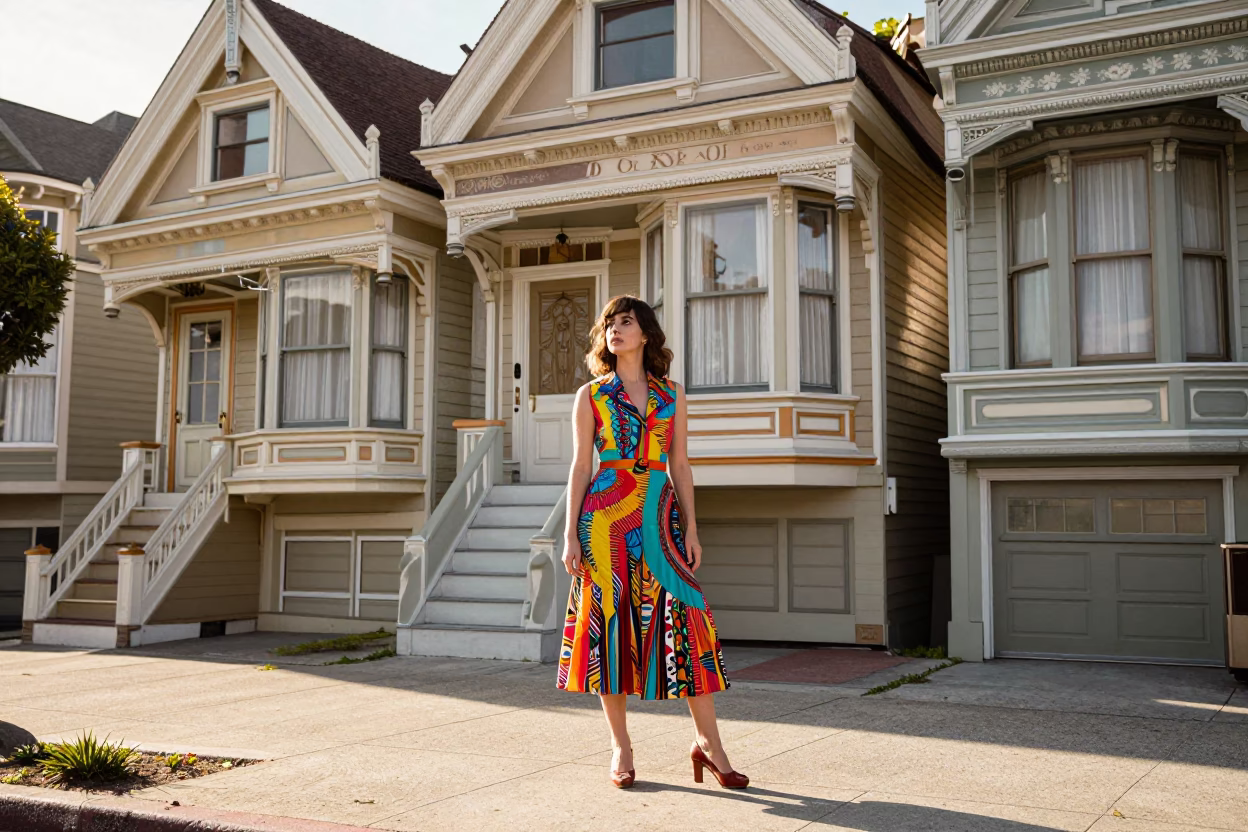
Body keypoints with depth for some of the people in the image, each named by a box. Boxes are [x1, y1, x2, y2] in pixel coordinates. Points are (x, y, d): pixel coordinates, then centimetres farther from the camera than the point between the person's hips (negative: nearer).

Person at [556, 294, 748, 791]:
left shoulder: (671, 394, 12)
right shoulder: (590, 396, 8)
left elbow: (679, 466, 11)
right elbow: (580, 467, 5)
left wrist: (691, 529, 4)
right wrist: (571, 535, -2)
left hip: (659, 516, 1)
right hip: (606, 517, -1)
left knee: (684, 614, -6)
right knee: (611, 620, -1)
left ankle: (707, 740, 2)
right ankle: (620, 746, 10)